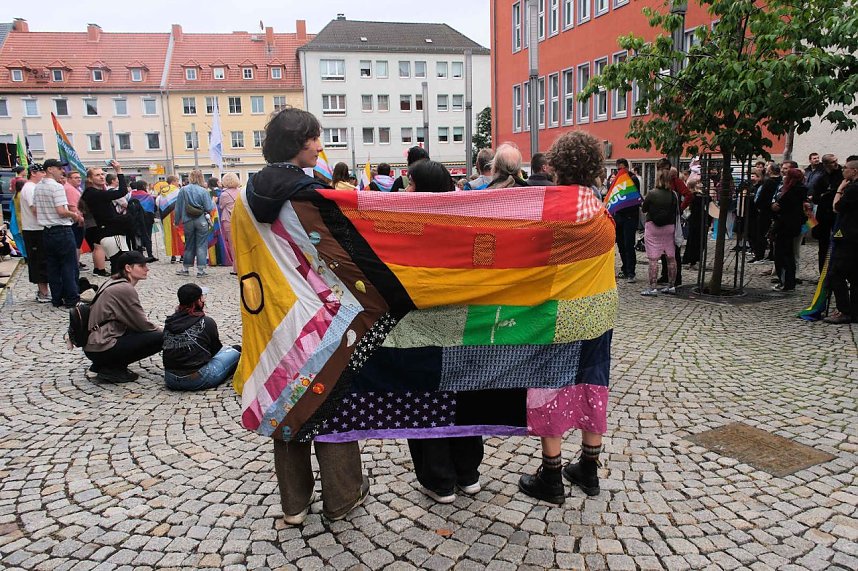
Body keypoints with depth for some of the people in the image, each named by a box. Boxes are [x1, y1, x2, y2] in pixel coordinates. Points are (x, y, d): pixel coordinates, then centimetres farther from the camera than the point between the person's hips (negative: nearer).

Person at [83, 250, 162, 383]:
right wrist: (162, 331, 7)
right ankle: (112, 370, -4)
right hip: (102, 349, -10)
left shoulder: (112, 283, 12)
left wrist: (157, 329, 12)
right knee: (159, 338, -10)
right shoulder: (125, 289, -16)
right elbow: (142, 324, -10)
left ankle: (102, 364, 15)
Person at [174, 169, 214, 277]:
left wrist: (177, 221, 12)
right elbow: (209, 208, -10)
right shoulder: (203, 191, -10)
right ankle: (201, 269, 2)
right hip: (201, 221, -3)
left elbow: (178, 208, 2)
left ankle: (185, 268, 23)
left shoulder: (183, 190, -1)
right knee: (201, 245, 3)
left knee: (189, 245, 15)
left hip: (188, 221, 3)